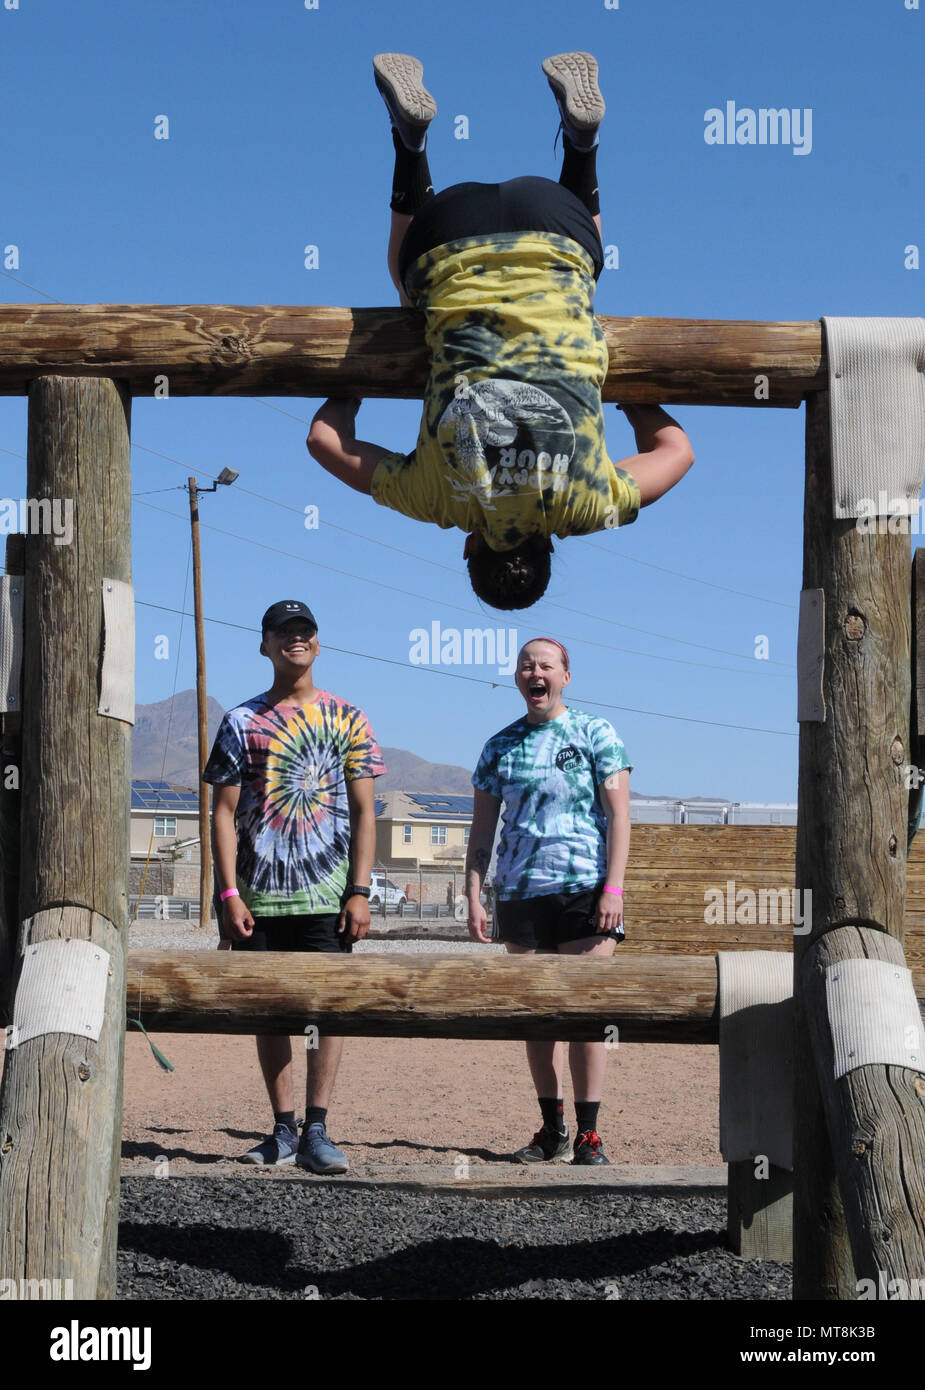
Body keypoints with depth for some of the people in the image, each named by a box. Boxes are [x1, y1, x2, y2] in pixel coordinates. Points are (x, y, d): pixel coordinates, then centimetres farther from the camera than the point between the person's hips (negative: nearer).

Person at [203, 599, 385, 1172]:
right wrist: (230, 894, -5)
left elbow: (364, 812, 5)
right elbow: (225, 812, 5)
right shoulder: (242, 721, 9)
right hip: (259, 894, 1)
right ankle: (283, 1131, 12)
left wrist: (360, 891, -5)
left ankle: (316, 1131, -6)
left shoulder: (347, 717, 8)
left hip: (327, 893, -1)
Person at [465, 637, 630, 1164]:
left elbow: (618, 814, -3)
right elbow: (482, 828, 13)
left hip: (585, 889, -4)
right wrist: (474, 896, 4)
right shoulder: (500, 746, 12)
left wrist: (613, 888, -12)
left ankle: (588, 1135, -2)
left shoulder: (595, 734, 3)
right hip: (519, 894, 4)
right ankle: (552, 1129, 17)